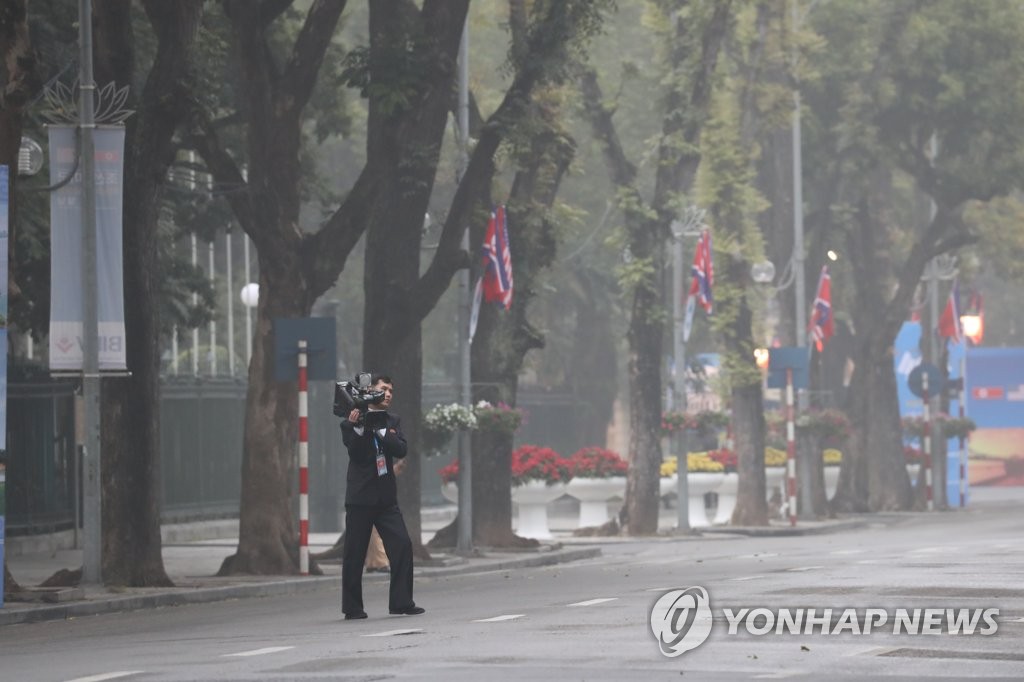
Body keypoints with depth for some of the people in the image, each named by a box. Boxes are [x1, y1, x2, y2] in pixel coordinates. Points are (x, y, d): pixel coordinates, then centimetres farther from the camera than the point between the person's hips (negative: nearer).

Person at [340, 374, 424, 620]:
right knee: (355, 553, 0)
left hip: (386, 497, 4)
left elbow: (401, 450, -4)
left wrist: (379, 430, -14)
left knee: (402, 545, -7)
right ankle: (352, 608, 7)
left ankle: (401, 602, -2)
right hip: (360, 497, -4)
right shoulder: (352, 422, 0)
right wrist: (357, 427, -23)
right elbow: (355, 453, -11)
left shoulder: (392, 422, 11)